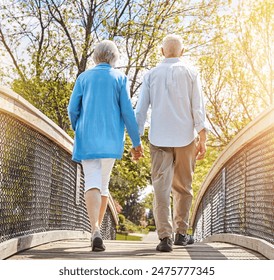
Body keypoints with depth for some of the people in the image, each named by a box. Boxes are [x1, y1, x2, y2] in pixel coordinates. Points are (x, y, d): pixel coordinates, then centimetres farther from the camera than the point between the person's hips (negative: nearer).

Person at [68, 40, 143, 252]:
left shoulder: (84, 78, 7)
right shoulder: (120, 78, 3)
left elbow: (73, 109, 4)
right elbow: (127, 111, -4)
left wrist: (79, 131, 22)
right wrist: (136, 141, 1)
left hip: (87, 139, 0)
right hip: (111, 139, 0)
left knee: (92, 184, -9)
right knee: (103, 183, 15)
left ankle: (96, 231, -28)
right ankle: (96, 229, 20)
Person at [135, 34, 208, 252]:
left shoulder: (151, 75, 7)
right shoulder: (190, 73, 3)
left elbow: (141, 110, 5)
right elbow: (198, 108, -2)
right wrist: (202, 139, 0)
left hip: (159, 138, 0)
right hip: (185, 137, 0)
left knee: (161, 187, -3)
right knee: (183, 187, 13)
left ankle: (165, 236, -12)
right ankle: (181, 233, 19)